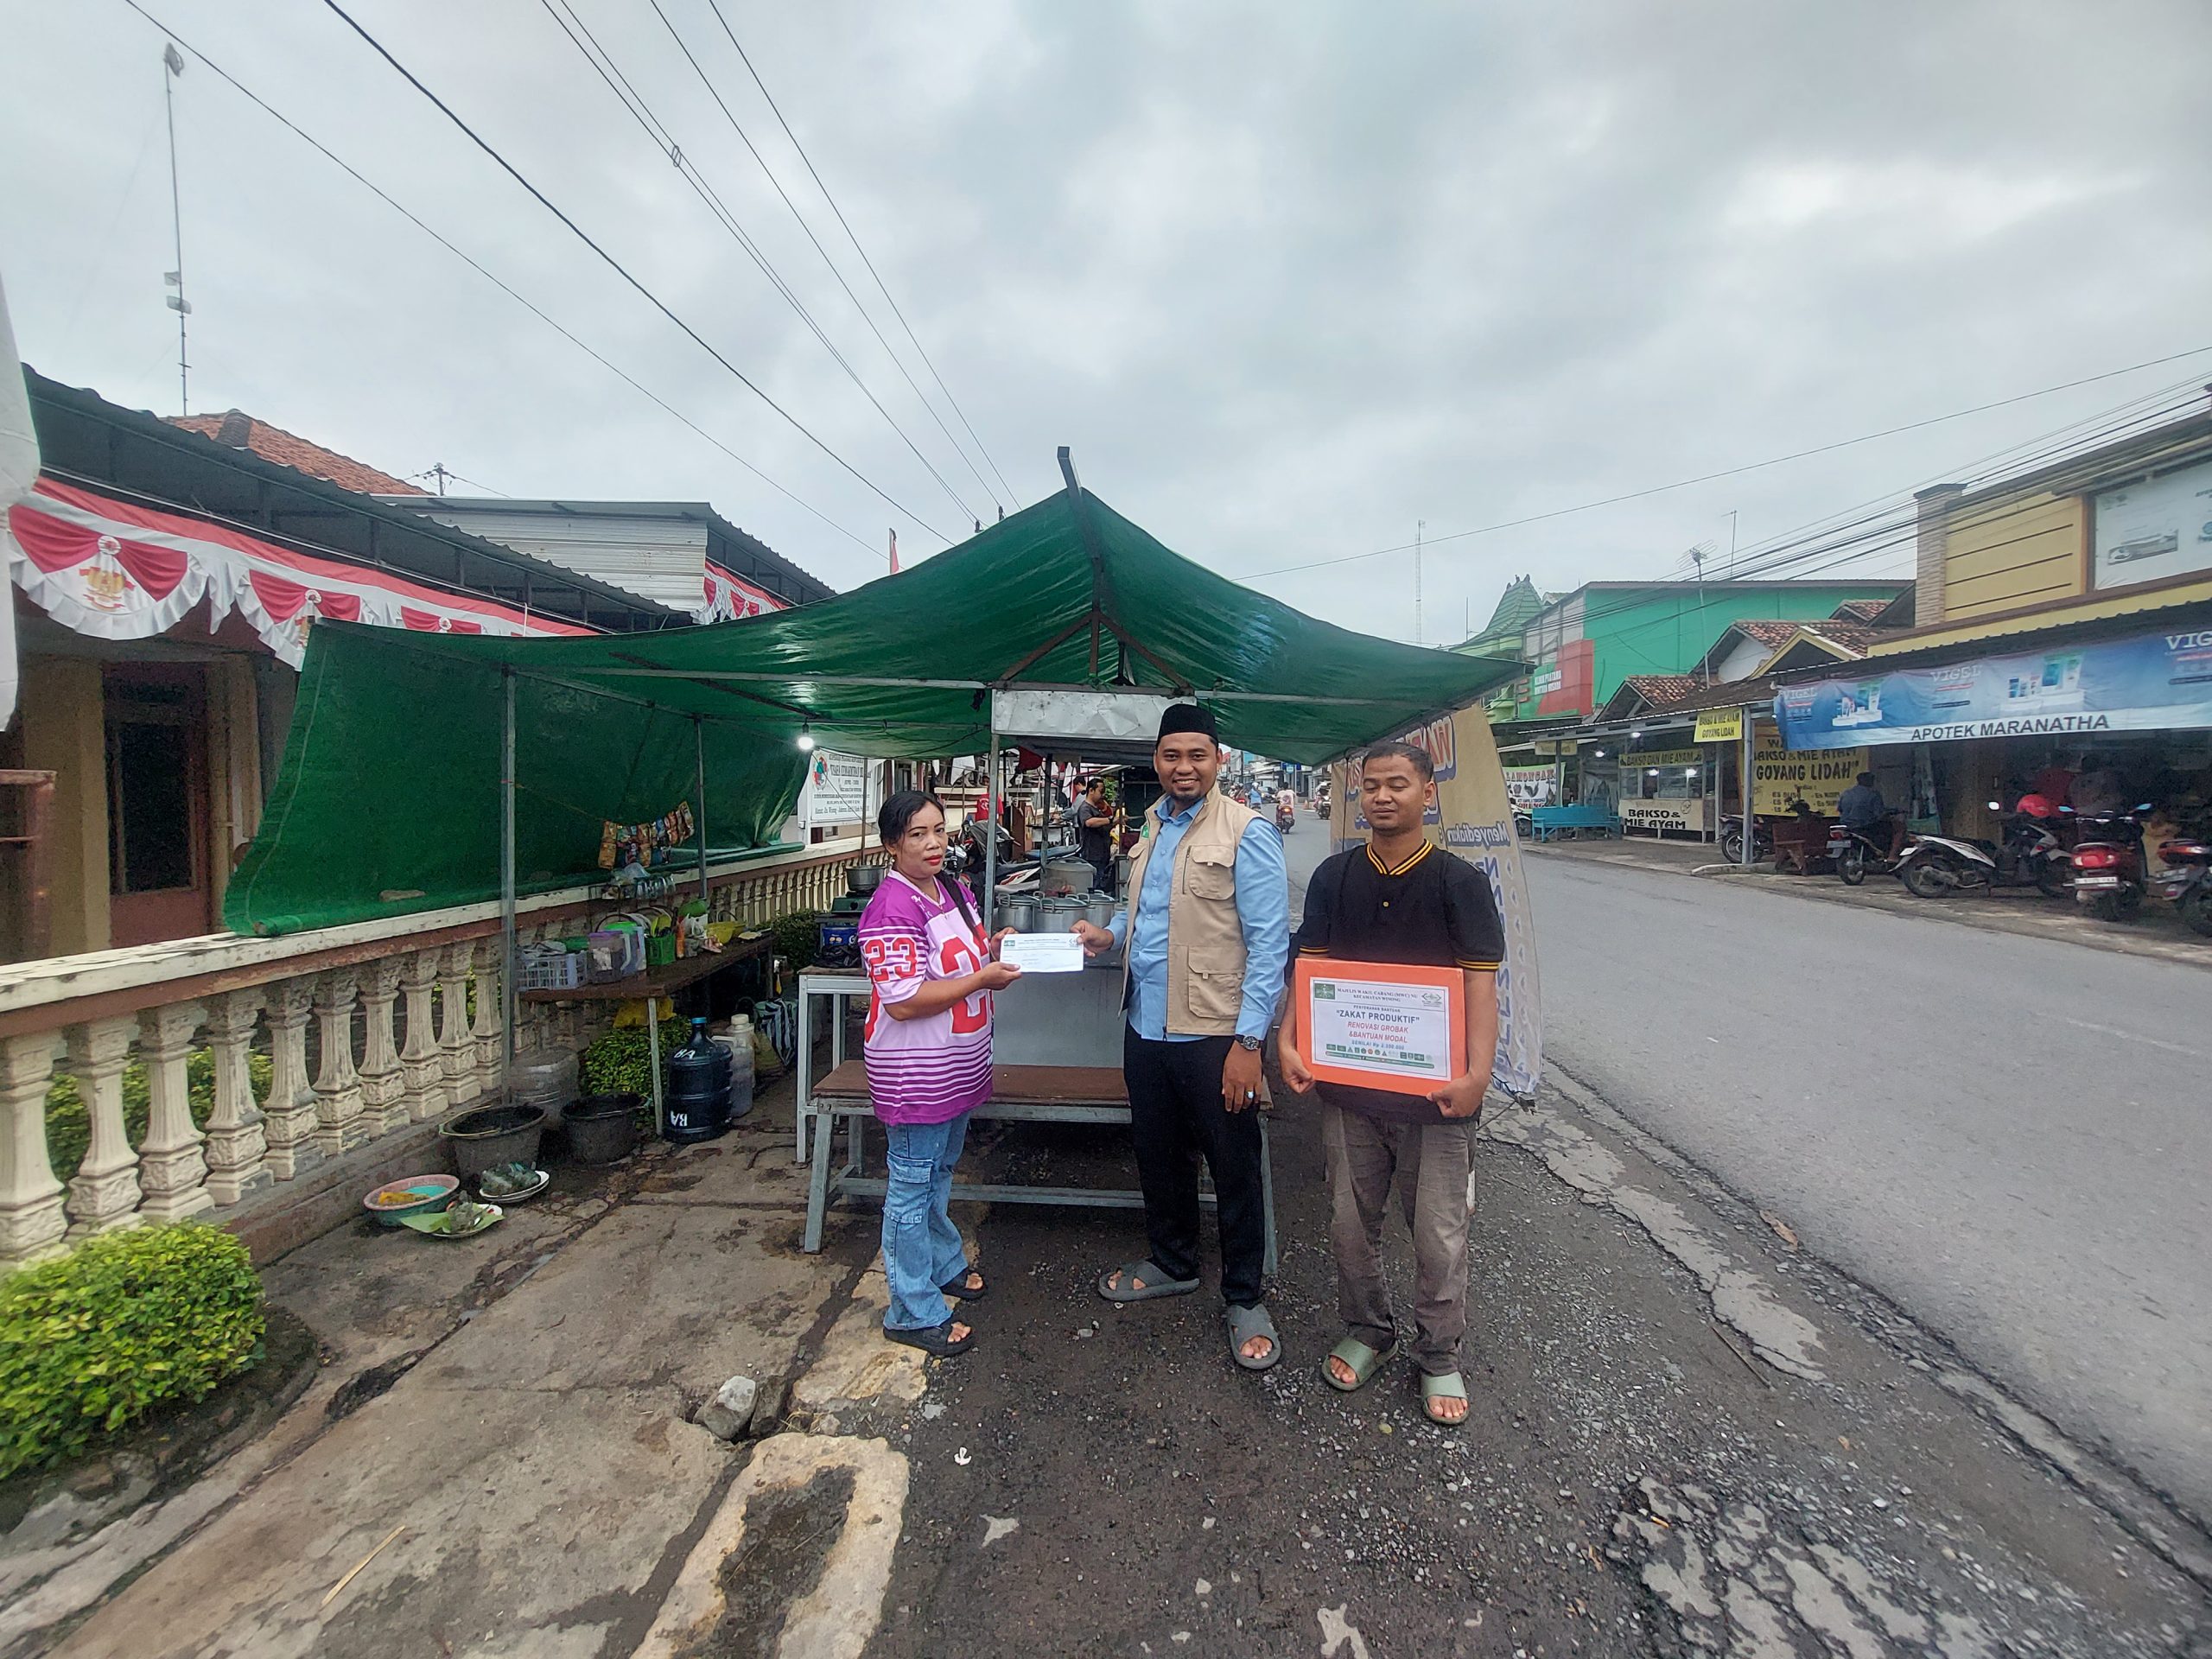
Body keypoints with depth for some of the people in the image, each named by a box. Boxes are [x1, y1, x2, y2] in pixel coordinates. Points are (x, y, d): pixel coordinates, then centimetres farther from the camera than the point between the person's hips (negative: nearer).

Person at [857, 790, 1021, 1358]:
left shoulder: (954, 890, 6)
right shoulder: (893, 908, -22)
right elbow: (903, 1002, -26)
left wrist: (994, 949, -1)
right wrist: (982, 979, -24)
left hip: (957, 1067, 9)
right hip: (915, 1074, -9)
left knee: (940, 1173, 25)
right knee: (912, 1187, 6)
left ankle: (944, 1264, 44)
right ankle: (914, 1312, 19)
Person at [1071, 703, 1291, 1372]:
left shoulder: (1247, 832, -13)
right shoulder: (1152, 826, 9)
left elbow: (1268, 942, -16)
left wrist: (1248, 1041, -19)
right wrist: (1111, 932, 4)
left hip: (1213, 1034, -7)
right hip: (1146, 1025, 7)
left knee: (1234, 1168, 9)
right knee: (1159, 1155, 22)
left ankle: (1245, 1297, 29)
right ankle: (1172, 1263, 44)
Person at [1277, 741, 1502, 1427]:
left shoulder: (1459, 881, -6)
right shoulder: (1334, 876, 2)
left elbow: (1479, 982, -10)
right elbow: (1311, 965, 2)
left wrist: (1477, 1072, -21)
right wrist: (1289, 1041, -10)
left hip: (1434, 1090, -2)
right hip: (1349, 1085, 3)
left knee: (1439, 1234, 11)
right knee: (1350, 1222, 16)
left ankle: (1438, 1355, 34)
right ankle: (1368, 1331, 39)